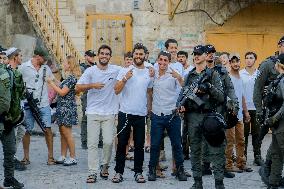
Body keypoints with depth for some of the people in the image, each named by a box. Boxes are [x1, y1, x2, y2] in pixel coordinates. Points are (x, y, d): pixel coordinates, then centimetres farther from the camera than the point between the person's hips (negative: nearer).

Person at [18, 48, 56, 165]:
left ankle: (50, 157, 3)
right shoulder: (23, 67, 0)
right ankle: (26, 157, 14)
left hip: (44, 104, 2)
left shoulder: (46, 68, 12)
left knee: (48, 129, -4)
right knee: (27, 130, 3)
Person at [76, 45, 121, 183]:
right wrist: (92, 85, -16)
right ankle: (92, 172, 4)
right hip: (93, 112, 0)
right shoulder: (90, 71, 0)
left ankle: (105, 166, 22)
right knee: (92, 143, -1)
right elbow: (78, 87, -3)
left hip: (109, 113, 0)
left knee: (108, 142, -2)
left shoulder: (116, 70, 1)